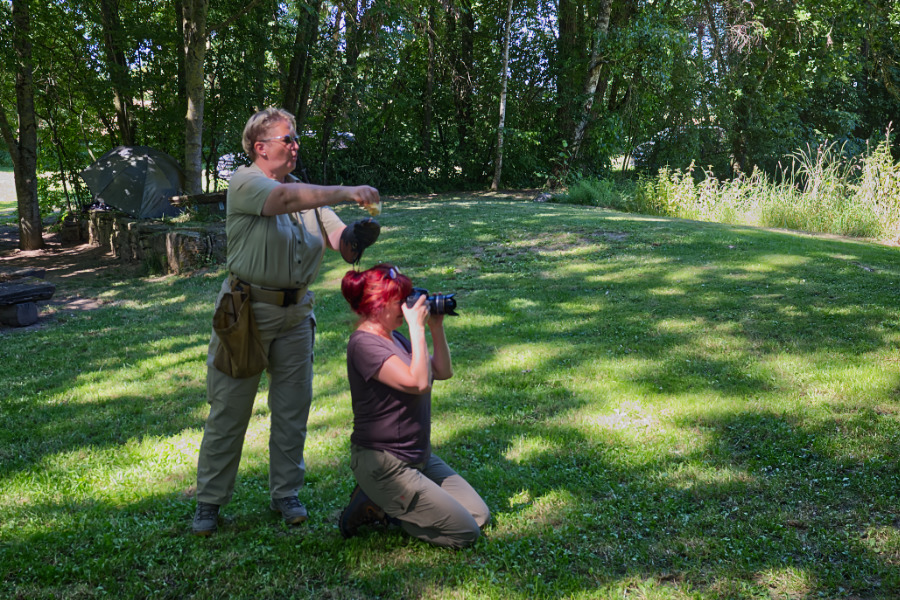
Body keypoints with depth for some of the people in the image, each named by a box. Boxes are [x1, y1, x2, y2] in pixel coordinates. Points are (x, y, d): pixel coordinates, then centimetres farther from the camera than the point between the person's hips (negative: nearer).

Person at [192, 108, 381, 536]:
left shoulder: (308, 194, 11)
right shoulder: (245, 183, -7)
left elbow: (339, 238, 2)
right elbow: (288, 198, -27)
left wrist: (357, 236, -21)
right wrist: (347, 192, -30)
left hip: (295, 313, 6)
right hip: (247, 311, -5)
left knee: (293, 408, 10)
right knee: (229, 409, 4)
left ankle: (285, 493, 26)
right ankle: (209, 501, 18)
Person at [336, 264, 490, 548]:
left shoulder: (394, 338, 9)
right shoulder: (364, 343, -20)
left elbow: (443, 372, 11)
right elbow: (419, 382, -31)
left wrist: (436, 327, 0)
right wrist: (417, 327, -24)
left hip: (419, 457, 10)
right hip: (382, 464, -10)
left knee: (480, 516, 8)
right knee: (465, 532, -6)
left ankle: (384, 501, 12)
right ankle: (376, 506, 2)